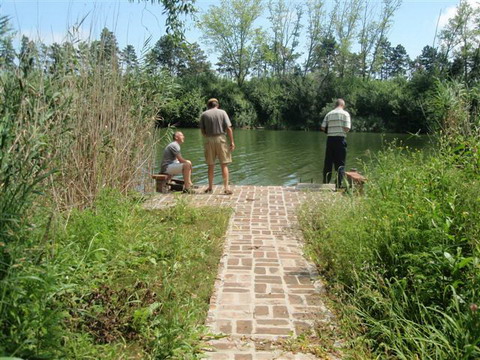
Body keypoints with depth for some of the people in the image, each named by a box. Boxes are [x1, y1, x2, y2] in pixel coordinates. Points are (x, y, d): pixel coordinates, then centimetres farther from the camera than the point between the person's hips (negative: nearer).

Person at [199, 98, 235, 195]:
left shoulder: (204, 114, 5)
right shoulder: (222, 112, 2)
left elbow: (202, 131, 4)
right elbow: (228, 128, -6)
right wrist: (232, 142, -4)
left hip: (209, 140, 2)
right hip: (221, 138, -1)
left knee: (210, 165, 11)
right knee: (224, 164, 1)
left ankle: (210, 187, 18)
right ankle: (226, 187, -4)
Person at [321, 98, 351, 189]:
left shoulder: (329, 114, 8)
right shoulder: (345, 114, -1)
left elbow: (323, 127, 2)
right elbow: (347, 128, -10)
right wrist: (342, 130, 12)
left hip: (330, 138, 3)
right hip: (340, 139, -3)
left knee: (328, 162, 11)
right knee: (340, 163, 1)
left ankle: (325, 182, 17)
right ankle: (338, 184, -5)